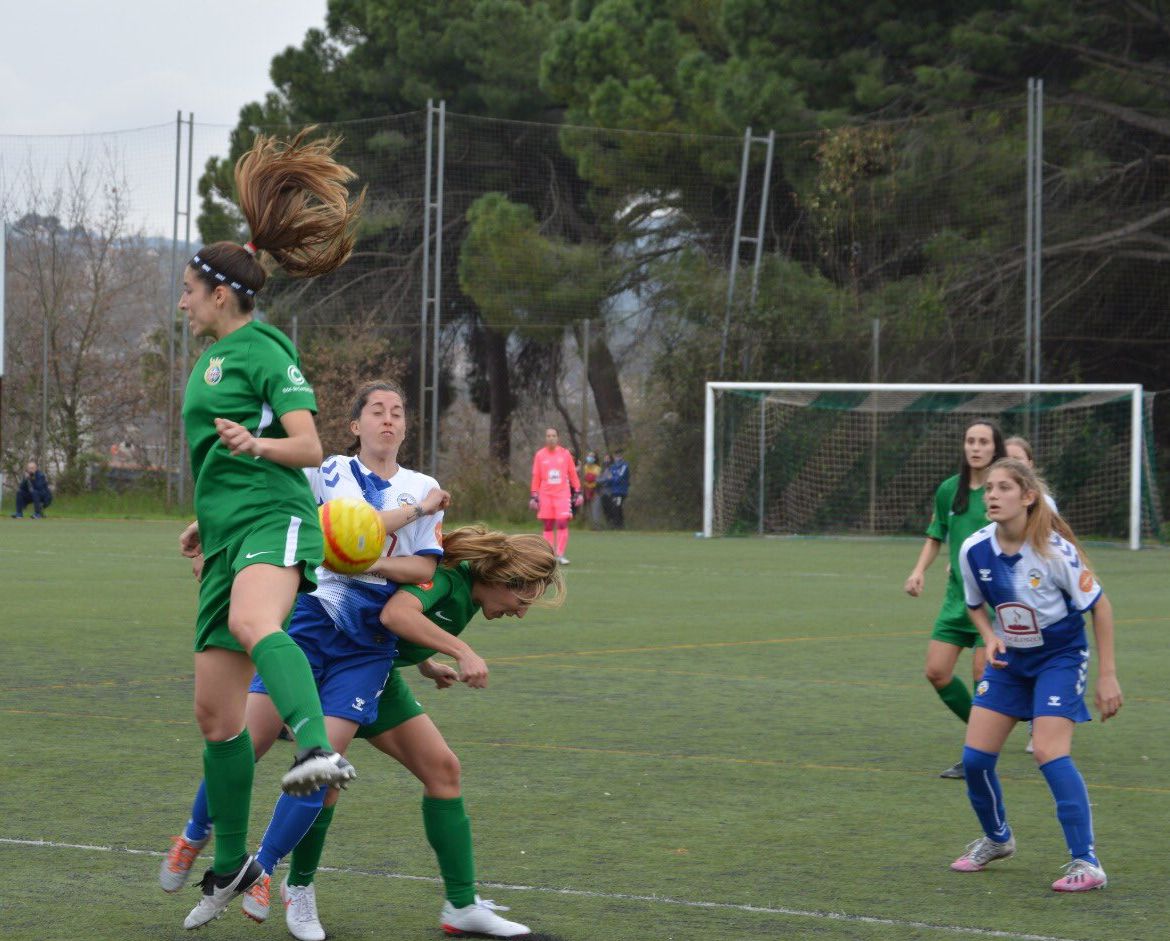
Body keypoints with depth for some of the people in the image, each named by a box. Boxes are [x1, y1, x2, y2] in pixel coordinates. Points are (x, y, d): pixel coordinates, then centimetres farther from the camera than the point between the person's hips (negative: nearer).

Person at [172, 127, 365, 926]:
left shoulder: (263, 351, -4)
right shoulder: (213, 358, 24)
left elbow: (308, 447, -12)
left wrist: (251, 444, -29)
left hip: (274, 519, -9)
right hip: (229, 536, 9)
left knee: (252, 623, -42)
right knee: (215, 711, 8)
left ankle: (319, 748, -63)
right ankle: (231, 864, 20)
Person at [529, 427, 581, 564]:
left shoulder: (565, 453, 4)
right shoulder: (540, 455, 5)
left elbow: (573, 474, 9)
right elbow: (536, 477, 8)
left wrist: (578, 492, 5)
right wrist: (534, 496, 5)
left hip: (563, 494, -1)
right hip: (545, 495, 1)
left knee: (563, 523, -13)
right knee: (548, 526, 2)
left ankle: (560, 555, -10)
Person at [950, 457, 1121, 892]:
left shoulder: (1054, 549, -24)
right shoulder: (974, 551, -11)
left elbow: (1099, 606, -13)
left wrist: (1107, 675, -14)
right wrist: (990, 637, -12)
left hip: (1061, 657, -5)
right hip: (1009, 659, 5)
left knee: (1050, 752, -21)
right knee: (975, 754, -1)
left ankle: (1086, 862, -15)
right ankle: (996, 839, 27)